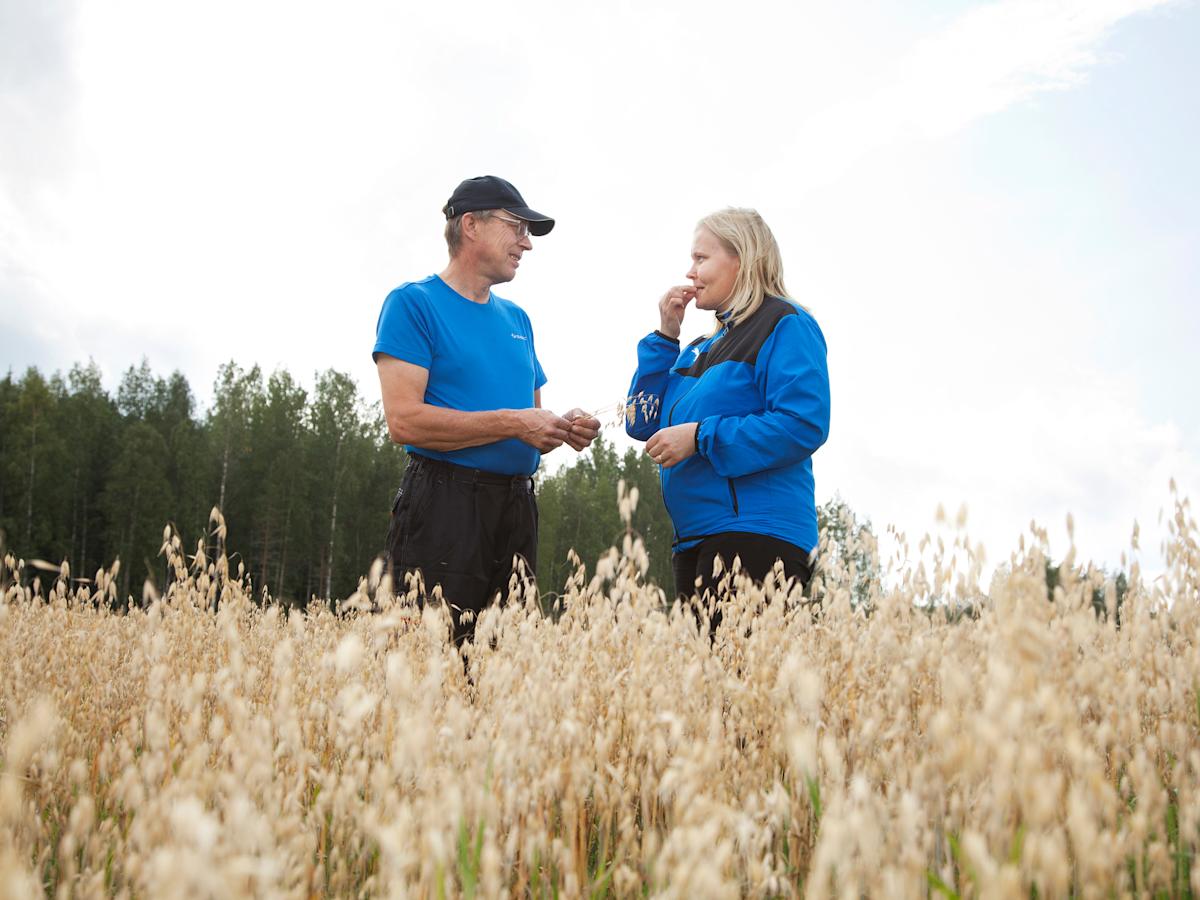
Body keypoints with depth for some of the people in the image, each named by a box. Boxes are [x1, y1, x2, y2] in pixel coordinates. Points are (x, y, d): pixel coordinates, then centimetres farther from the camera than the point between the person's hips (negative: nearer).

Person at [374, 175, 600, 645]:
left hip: (516, 505, 7)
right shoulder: (413, 303, -3)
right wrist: (514, 422, -15)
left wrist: (562, 429, 1)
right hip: (445, 503, -7)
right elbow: (404, 420, -15)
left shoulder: (517, 319, 18)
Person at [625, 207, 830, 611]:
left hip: (756, 533, -8)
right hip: (695, 539, 9)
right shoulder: (701, 348, 21)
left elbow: (803, 425, -17)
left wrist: (701, 437, -17)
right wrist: (664, 336, 11)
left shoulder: (785, 326, -4)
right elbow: (642, 425, 16)